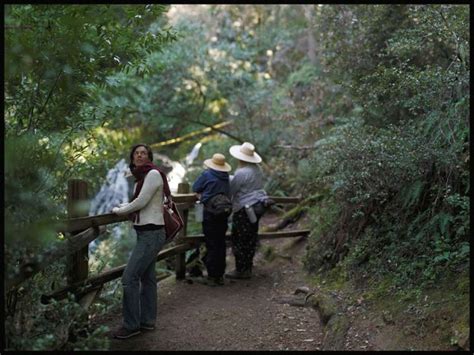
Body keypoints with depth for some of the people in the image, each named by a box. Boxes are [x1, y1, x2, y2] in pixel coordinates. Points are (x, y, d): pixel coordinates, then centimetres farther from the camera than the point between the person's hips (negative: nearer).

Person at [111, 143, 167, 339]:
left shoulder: (153, 174, -13)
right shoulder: (141, 177, 14)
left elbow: (141, 202, -17)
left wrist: (118, 211, -4)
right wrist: (122, 206, 5)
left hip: (151, 233, -9)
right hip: (146, 233, 9)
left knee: (129, 278, -10)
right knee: (147, 277, 12)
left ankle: (131, 325, -2)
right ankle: (147, 320, 19)